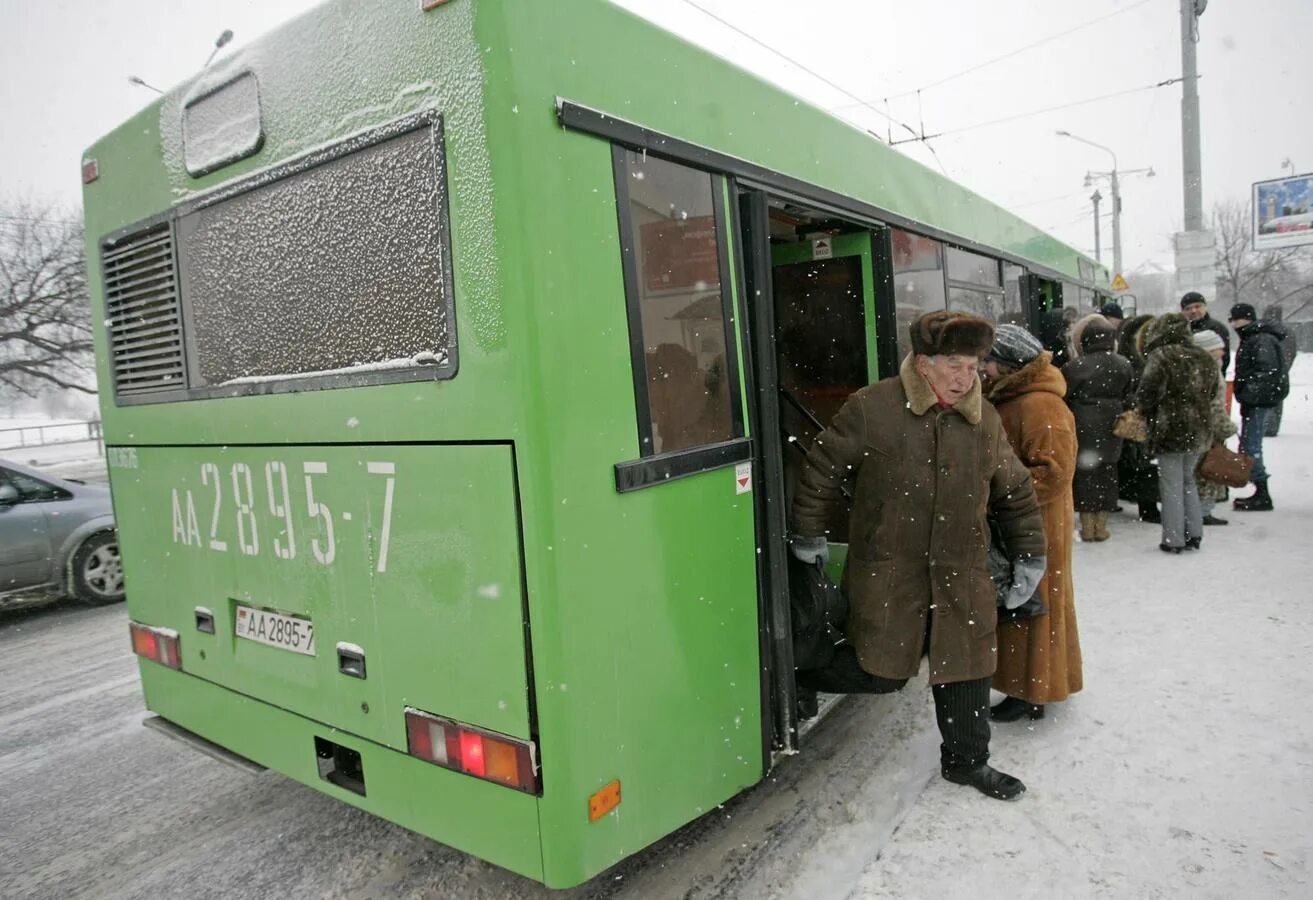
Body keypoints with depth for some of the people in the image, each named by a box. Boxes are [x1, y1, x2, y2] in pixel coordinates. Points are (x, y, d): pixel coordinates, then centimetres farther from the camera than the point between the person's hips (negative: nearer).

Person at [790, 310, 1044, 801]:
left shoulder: (984, 420, 5)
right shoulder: (871, 408, -11)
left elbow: (1016, 492, 17)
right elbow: (823, 468, -2)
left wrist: (1030, 557, 16)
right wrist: (808, 534, 3)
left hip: (961, 576, 5)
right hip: (885, 575, -4)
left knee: (966, 668, 13)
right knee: (881, 672, 5)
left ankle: (967, 760, 33)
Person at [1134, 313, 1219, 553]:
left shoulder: (1160, 356, -14)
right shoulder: (1204, 359, 9)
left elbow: (1146, 393, -17)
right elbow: (1211, 393, 17)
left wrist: (1147, 413, 2)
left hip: (1170, 430, -7)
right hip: (1199, 432, 7)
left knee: (1171, 486, 0)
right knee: (1187, 480, 19)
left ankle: (1173, 540, 5)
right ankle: (1194, 534, 23)